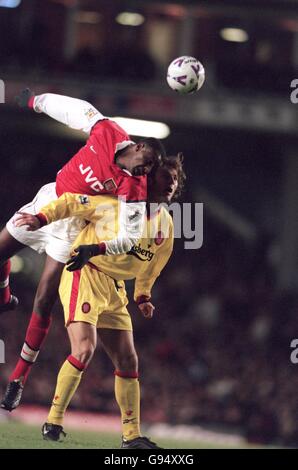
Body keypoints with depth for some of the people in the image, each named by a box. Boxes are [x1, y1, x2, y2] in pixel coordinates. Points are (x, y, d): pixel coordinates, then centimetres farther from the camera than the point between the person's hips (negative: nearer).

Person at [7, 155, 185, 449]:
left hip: (115, 291, 7)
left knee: (127, 361, 4)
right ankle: (53, 422, -11)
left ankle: (131, 435, 11)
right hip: (85, 277, -7)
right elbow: (72, 203, -11)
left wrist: (143, 297, 13)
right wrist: (42, 217, -23)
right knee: (84, 349, -21)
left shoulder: (166, 224, 9)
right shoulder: (120, 202, -12)